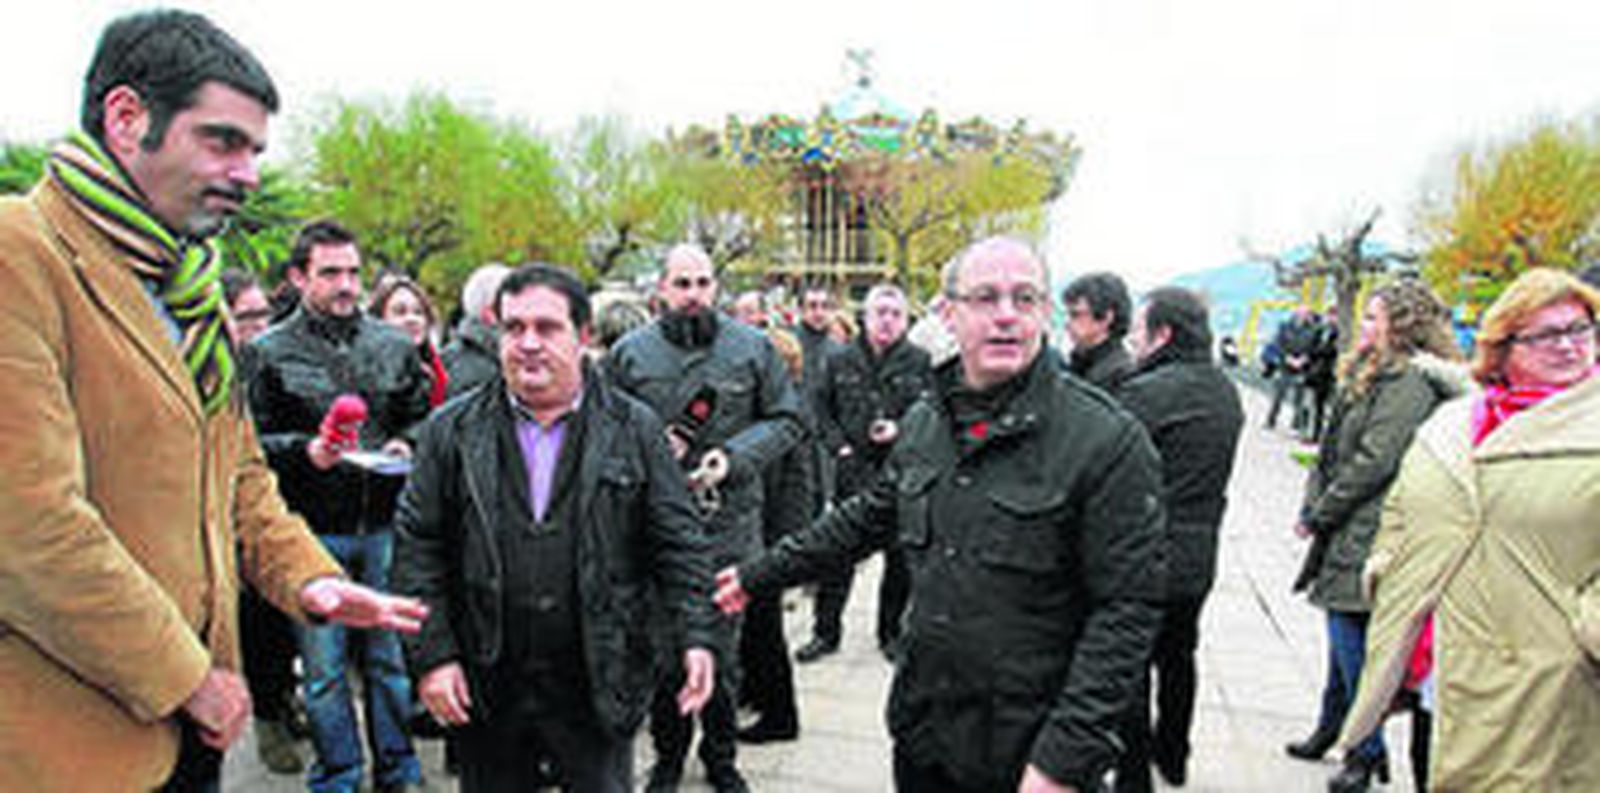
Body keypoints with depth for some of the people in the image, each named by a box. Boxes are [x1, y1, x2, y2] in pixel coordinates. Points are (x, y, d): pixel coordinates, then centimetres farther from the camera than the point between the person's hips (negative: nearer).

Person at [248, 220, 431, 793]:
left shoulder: (395, 346, 9)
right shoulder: (270, 353, 1)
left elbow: (424, 420, 16)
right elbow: (251, 444, -2)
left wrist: (407, 445, -5)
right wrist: (307, 451, -18)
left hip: (385, 525, 2)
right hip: (314, 531, -2)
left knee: (392, 656, 11)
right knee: (324, 667, 7)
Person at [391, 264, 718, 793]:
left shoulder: (635, 429, 1)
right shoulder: (453, 430, 2)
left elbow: (679, 544, 1)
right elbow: (417, 548, 2)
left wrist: (696, 636, -9)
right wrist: (431, 654, -4)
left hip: (597, 686, -1)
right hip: (485, 686, 1)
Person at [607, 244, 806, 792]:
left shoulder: (752, 348, 2)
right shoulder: (629, 353, 3)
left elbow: (789, 419, 5)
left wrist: (735, 457, -9)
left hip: (729, 522, 0)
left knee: (722, 650, 9)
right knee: (661, 650, 8)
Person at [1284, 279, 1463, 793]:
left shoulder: (1411, 385, -15)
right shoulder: (1369, 376, 16)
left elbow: (1372, 464, -19)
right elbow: (1332, 450, 17)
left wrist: (1319, 516, -11)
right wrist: (1313, 507, 6)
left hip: (1367, 539, -9)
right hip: (1345, 535, 9)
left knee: (1352, 644, -2)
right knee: (1343, 639, 18)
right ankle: (1330, 731, 31)